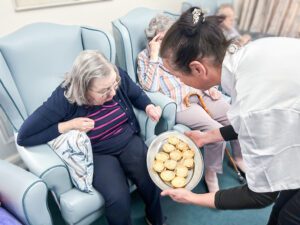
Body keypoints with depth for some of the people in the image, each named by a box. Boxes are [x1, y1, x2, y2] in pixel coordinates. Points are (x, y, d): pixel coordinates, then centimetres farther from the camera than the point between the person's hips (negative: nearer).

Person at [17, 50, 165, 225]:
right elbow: (24, 137, -19)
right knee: (118, 198, -26)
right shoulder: (64, 99, -24)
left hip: (129, 141, 4)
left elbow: (137, 94, 9)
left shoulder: (118, 76, -14)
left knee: (153, 181, -19)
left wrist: (149, 106, -13)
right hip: (97, 154, -3)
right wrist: (68, 125, -26)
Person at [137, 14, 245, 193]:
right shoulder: (145, 56, 2)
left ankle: (239, 157, 23)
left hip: (200, 95, 7)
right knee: (216, 130, -25)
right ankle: (211, 173, 1)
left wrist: (210, 88, 4)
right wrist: (154, 55, -13)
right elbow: (150, 87, -14)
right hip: (180, 104, -6)